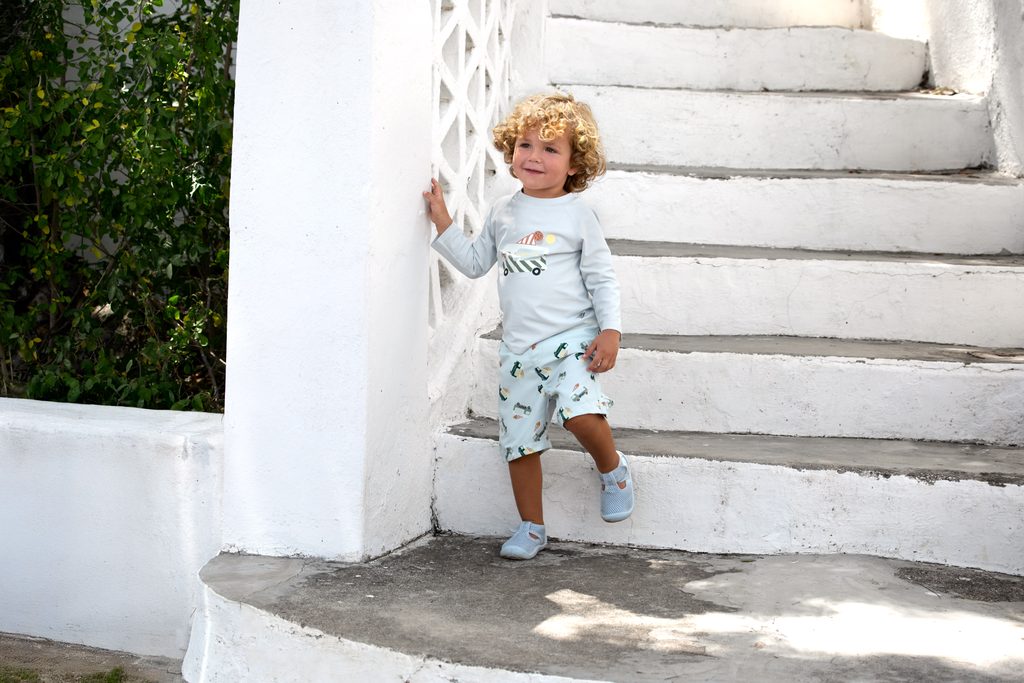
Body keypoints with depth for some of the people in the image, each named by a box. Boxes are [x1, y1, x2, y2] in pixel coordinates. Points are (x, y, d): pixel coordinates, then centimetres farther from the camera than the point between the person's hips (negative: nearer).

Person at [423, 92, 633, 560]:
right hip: (518, 347, 5)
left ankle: (613, 469, 5)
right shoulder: (503, 213, 10)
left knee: (581, 413, -27)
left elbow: (602, 279, -1)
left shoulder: (578, 215, -2)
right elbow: (475, 263, 19)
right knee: (519, 440, 7)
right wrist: (442, 223, 11)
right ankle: (531, 527, 23)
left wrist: (610, 331, -11)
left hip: (571, 337, -4)